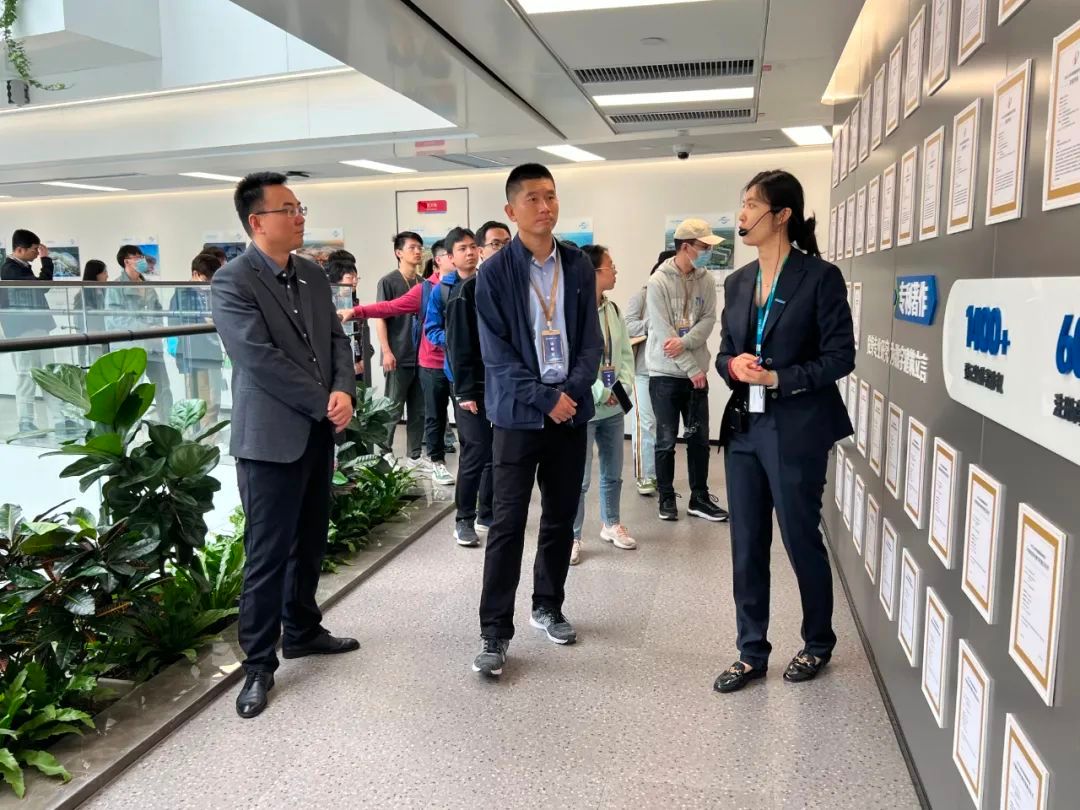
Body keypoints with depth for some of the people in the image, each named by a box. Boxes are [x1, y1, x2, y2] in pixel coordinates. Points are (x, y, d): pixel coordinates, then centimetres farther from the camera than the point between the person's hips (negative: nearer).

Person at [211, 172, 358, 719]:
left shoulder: (314, 275, 10)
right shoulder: (232, 283, -13)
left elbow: (336, 338, 8)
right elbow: (262, 360, -19)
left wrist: (344, 391, -11)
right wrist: (325, 404, -15)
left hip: (318, 432, 7)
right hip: (271, 437, -7)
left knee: (309, 544, 17)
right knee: (268, 555, 1)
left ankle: (302, 630, 35)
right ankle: (259, 663, 14)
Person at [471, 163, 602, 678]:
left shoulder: (579, 267, 6)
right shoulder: (494, 273, -5)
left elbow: (591, 341, 5)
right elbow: (497, 352, -8)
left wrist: (571, 390, -11)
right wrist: (545, 398, -14)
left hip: (571, 409, 4)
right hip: (518, 413, -4)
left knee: (561, 517, 13)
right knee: (508, 524, -2)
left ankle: (547, 606, 31)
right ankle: (495, 632, 7)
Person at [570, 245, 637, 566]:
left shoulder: (613, 309, 7)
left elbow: (625, 353, 11)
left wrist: (623, 387, -5)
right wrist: (600, 393, -17)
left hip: (613, 407, 8)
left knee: (613, 473, 19)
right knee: (579, 478, 0)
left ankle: (611, 524, 38)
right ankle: (572, 537, 15)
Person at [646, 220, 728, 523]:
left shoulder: (706, 280, 3)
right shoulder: (659, 281, -12)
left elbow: (709, 319, -1)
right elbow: (663, 332, -15)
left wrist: (685, 342, -20)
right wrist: (692, 368, -15)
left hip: (696, 372, 5)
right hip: (666, 373, -4)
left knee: (700, 438, 10)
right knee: (666, 440, 5)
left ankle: (699, 498, 22)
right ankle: (667, 498, 19)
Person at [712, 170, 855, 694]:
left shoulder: (820, 277, -8)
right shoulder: (738, 282, 10)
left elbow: (840, 356, -10)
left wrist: (777, 378, -17)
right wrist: (734, 366, -9)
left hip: (796, 430, -6)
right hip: (743, 428, 6)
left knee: (801, 541, 9)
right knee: (746, 546, 10)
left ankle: (818, 644, 32)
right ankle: (751, 653, 24)